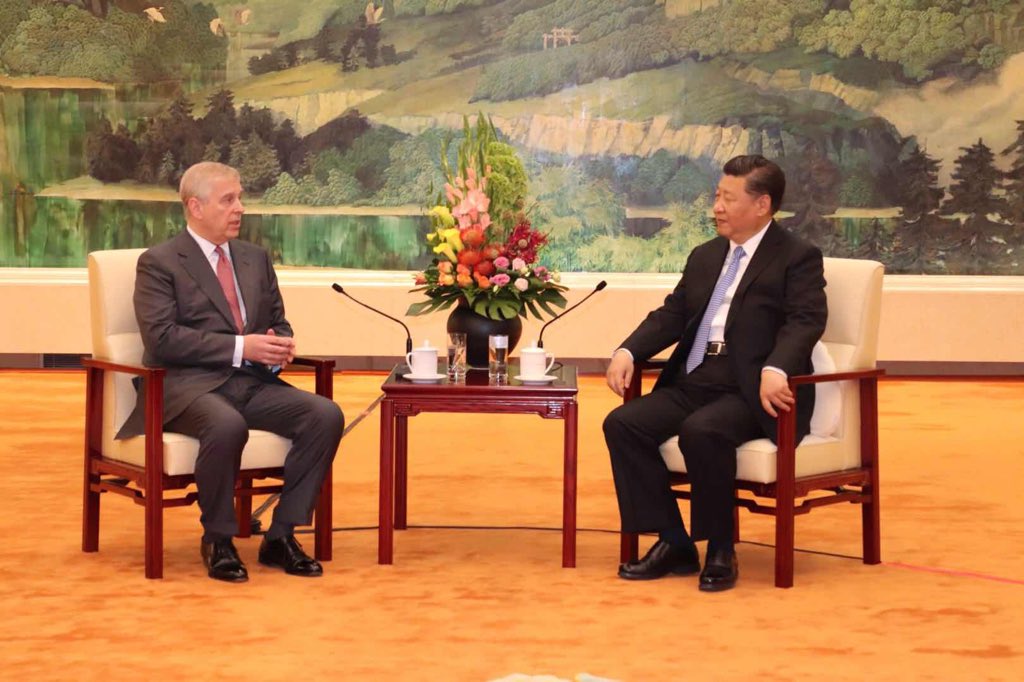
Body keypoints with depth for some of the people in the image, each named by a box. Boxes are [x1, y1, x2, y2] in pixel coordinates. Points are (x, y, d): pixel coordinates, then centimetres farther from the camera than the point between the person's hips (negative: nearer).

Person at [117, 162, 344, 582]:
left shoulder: (256, 259, 20)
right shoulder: (159, 263, 0)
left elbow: (277, 323, 25)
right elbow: (161, 339, -13)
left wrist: (280, 346, -1)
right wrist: (240, 348, -19)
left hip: (254, 383, 6)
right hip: (189, 386, -6)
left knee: (326, 415, -20)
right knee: (227, 426, -39)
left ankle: (281, 536, -10)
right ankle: (218, 541, -15)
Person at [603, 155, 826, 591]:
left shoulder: (798, 258, -1)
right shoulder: (705, 256, 21)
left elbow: (806, 321, -15)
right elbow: (671, 315, 18)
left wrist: (775, 369, -34)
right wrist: (628, 351, -1)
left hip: (751, 393, -7)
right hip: (693, 384, 7)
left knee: (702, 431, -35)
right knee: (623, 424, -14)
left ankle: (720, 550, -16)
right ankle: (673, 543, -7)